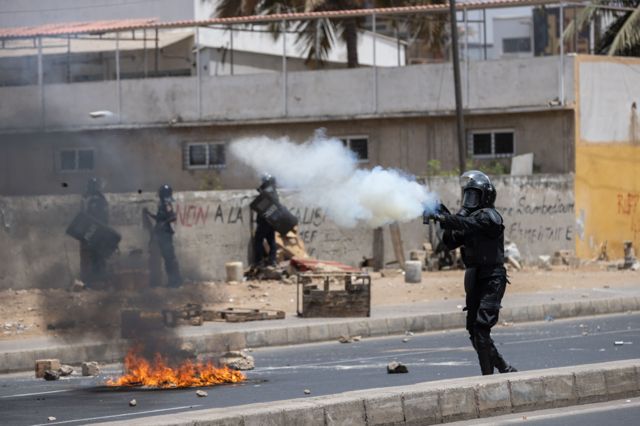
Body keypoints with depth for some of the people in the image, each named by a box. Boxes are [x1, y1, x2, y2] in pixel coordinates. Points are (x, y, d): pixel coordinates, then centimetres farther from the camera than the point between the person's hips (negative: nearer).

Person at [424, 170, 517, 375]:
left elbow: (468, 224, -28)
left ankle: (487, 377, -13)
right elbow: (452, 243, 12)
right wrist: (446, 224, -3)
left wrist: (442, 217, -36)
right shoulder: (471, 215, 15)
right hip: (475, 281, 9)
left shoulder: (489, 217, -10)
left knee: (481, 328, -15)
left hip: (491, 281, -9)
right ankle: (505, 370, 21)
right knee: (474, 330, 10)